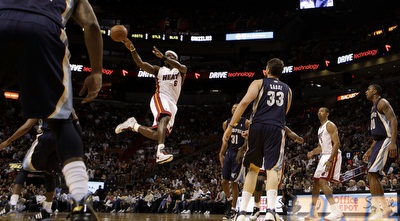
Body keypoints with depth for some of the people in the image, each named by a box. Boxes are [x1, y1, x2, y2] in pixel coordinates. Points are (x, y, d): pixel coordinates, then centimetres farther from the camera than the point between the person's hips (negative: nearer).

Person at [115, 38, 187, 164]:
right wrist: (132, 50, -13)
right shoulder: (159, 70, 19)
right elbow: (141, 64, 3)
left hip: (172, 104, 3)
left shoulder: (181, 71, 17)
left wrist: (163, 56, -23)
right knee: (165, 118, -37)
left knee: (157, 135, -8)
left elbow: (182, 67, -11)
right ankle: (160, 152, -53)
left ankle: (133, 125, 15)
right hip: (160, 98, -3)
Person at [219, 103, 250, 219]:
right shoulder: (226, 123, 10)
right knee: (224, 181, 2)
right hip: (229, 153, 5)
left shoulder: (246, 123, -4)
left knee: (234, 182, -6)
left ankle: (233, 209, 6)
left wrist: (243, 149, -21)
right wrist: (221, 154, 5)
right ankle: (229, 200, 28)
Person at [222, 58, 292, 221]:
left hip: (258, 127, 0)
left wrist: (230, 126, -6)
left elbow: (244, 102, -5)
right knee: (272, 169, -5)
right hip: (276, 129, 0)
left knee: (253, 168, 11)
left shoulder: (258, 83, 10)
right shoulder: (287, 89, 21)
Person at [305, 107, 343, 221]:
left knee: (322, 181, -23)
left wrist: (330, 160, -28)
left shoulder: (330, 125, -10)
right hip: (324, 156, 10)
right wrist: (312, 152, 4)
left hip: (332, 156, -10)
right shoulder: (320, 128, 20)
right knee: (316, 182, 11)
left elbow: (337, 143, -20)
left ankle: (336, 210, -26)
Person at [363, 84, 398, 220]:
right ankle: (380, 208, 9)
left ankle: (382, 208, -15)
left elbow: (393, 120, -17)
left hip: (386, 142, -10)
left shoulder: (382, 102, -5)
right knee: (372, 176, 8)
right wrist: (370, 150, 25)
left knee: (372, 174, -15)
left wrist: (393, 143, -27)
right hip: (380, 143, 10)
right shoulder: (374, 108, 24)